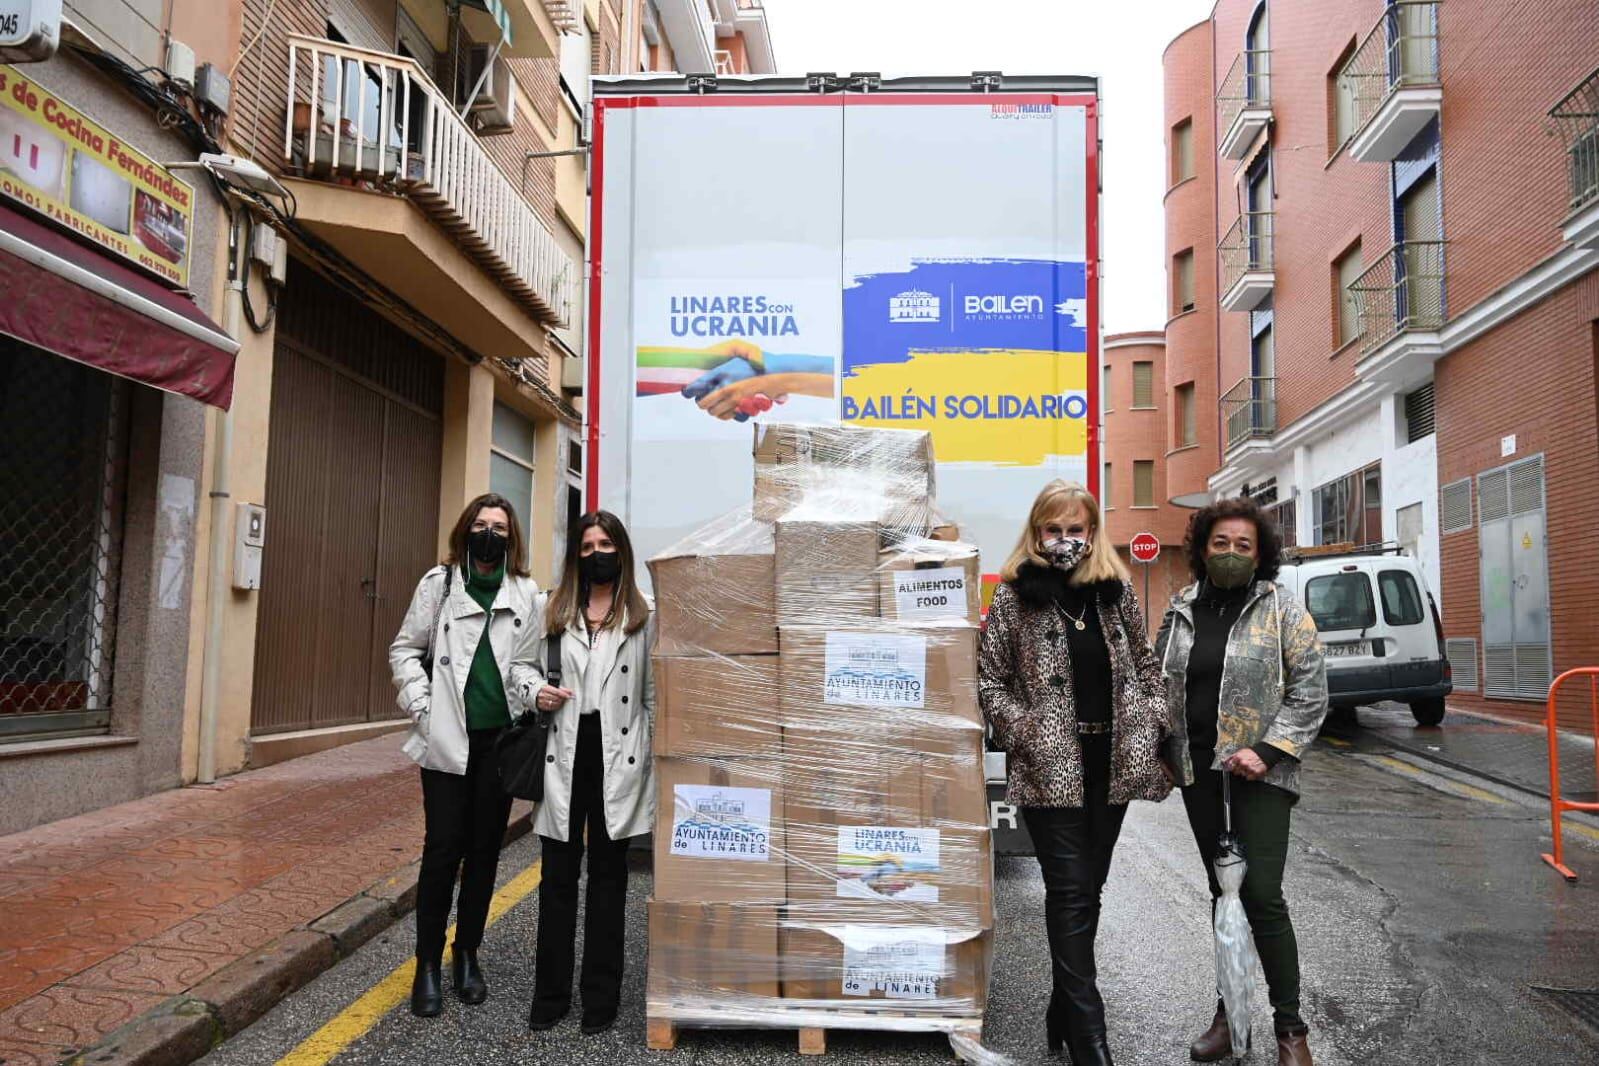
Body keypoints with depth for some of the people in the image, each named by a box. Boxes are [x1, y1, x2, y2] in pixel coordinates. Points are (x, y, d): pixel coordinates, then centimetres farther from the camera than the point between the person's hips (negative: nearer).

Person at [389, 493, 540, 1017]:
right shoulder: (439, 583, 3)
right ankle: (428, 965, 13)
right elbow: (404, 649, 5)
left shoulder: (526, 594, 6)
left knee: (484, 849, 10)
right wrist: (422, 707, -5)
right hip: (448, 738, -2)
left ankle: (467, 956, 24)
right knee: (442, 848, -1)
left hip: (501, 738, 2)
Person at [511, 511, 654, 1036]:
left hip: (618, 757, -2)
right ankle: (550, 992, 22)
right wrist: (535, 691, -5)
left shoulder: (642, 616, 0)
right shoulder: (554, 612, 7)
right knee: (557, 876, 9)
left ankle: (601, 995, 20)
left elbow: (654, 692, 0)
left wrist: (656, 757, -4)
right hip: (564, 755, 2)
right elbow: (521, 663, 17)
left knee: (608, 875, 9)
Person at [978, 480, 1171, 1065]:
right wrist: (1027, 734, -11)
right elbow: (990, 681, -2)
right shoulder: (1013, 595, -4)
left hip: (1113, 762, 4)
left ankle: (1064, 1011, 29)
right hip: (1051, 767, -4)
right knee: (1071, 894, -3)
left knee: (1087, 891, 13)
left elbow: (1145, 663, 15)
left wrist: (1154, 726, 3)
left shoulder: (1117, 589, 6)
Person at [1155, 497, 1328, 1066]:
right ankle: (1230, 1012, 26)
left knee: (1261, 895, -9)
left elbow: (1310, 691, -6)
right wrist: (1163, 754, 9)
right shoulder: (1182, 611, 8)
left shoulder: (1281, 608, -3)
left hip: (1259, 773, -4)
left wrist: (1267, 751, -15)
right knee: (1223, 894, 14)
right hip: (1198, 773, 4)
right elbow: (1159, 686, 15)